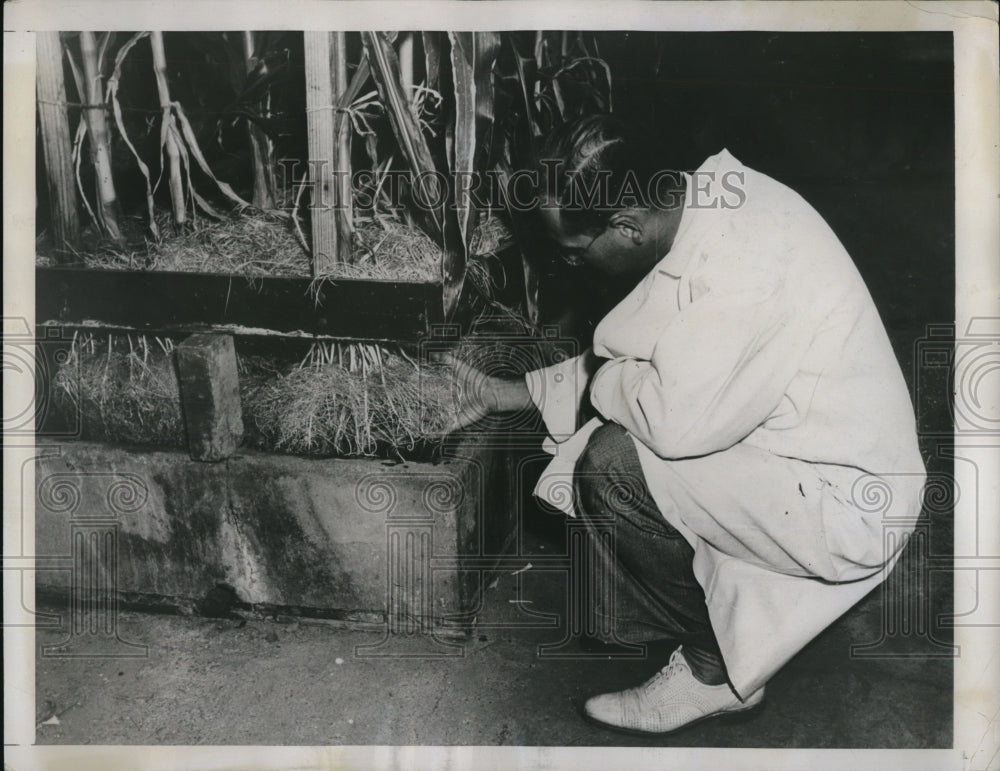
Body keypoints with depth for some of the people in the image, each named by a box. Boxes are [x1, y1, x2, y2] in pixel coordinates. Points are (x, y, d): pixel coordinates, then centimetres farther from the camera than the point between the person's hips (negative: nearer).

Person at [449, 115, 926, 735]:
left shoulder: (738, 264, -29)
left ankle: (717, 671, 3)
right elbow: (637, 360, 10)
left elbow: (675, 421, -31)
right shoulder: (706, 203, 1)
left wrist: (600, 381, -10)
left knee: (614, 465, -21)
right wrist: (507, 394, 11)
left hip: (847, 506, -9)